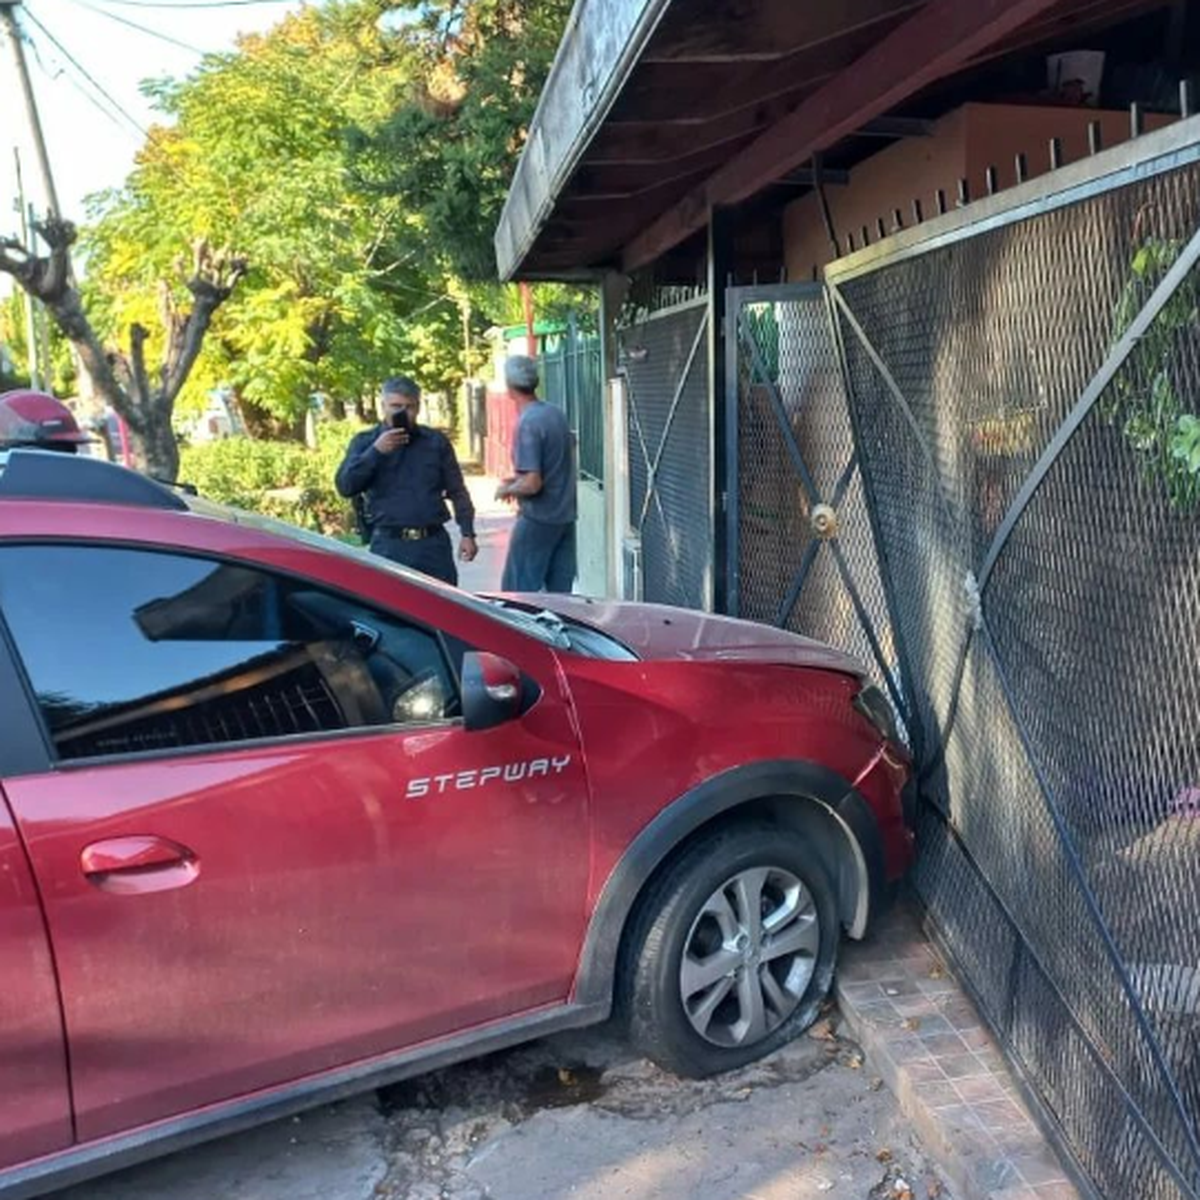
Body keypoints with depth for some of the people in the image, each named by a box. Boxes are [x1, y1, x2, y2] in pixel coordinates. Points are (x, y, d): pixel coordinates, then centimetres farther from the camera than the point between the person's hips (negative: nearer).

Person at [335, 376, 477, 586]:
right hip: (388, 545, -1)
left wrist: (467, 533, 3)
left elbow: (457, 491, 12)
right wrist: (375, 451, -14)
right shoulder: (364, 442, 7)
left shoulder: (436, 441, 11)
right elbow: (345, 486, -5)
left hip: (434, 543, 2)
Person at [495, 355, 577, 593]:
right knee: (561, 591, 10)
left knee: (517, 593, 1)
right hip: (566, 516, 8)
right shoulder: (556, 414, 7)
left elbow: (532, 484, -22)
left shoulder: (527, 424, -18)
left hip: (538, 519, -8)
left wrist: (506, 490, -3)